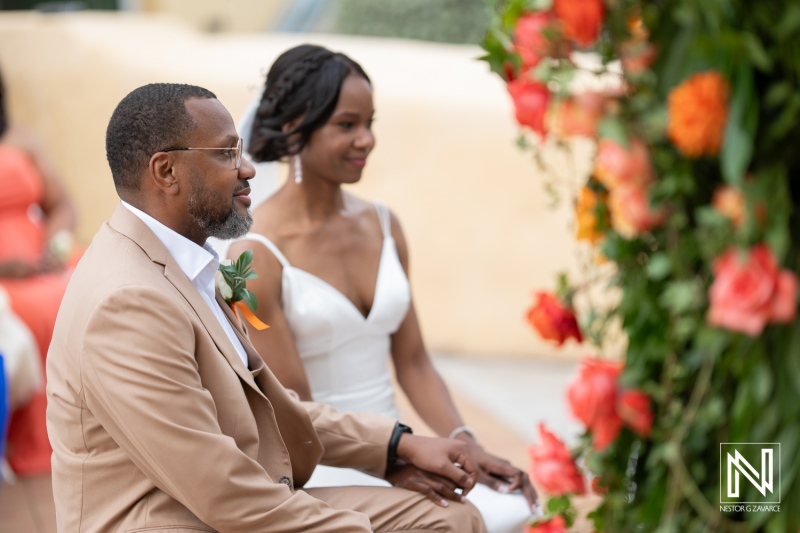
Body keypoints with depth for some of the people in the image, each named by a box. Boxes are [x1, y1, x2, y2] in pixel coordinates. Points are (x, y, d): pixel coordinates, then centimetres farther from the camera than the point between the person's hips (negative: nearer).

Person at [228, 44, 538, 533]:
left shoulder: (382, 226, 8)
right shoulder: (255, 257, -11)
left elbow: (413, 363, 10)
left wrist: (466, 447, -6)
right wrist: (397, 466, -20)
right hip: (314, 473, -6)